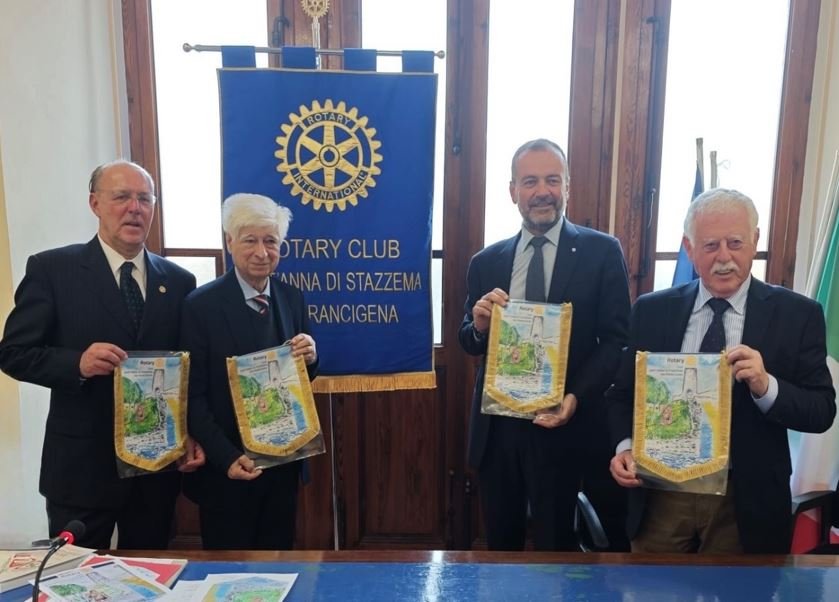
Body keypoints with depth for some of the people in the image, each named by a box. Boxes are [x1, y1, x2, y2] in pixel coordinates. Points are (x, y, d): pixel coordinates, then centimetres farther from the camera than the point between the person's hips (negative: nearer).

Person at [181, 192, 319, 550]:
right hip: (226, 468, -4)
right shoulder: (201, 305, -12)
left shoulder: (292, 298, 2)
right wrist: (227, 458, -19)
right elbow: (193, 396, -10)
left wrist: (310, 359, -13)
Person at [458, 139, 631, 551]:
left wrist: (575, 398, -19)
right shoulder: (485, 262, 5)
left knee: (554, 542, 14)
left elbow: (617, 340, -6)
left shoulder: (601, 252, -4)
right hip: (495, 426, 3)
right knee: (500, 539, 18)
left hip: (563, 424, -3)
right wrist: (479, 325, -14)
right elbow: (469, 344, 9)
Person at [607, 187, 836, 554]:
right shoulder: (652, 310, 0)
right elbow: (623, 393, 5)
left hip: (747, 502, -1)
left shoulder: (797, 314, -4)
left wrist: (766, 387, -25)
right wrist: (625, 447, -13)